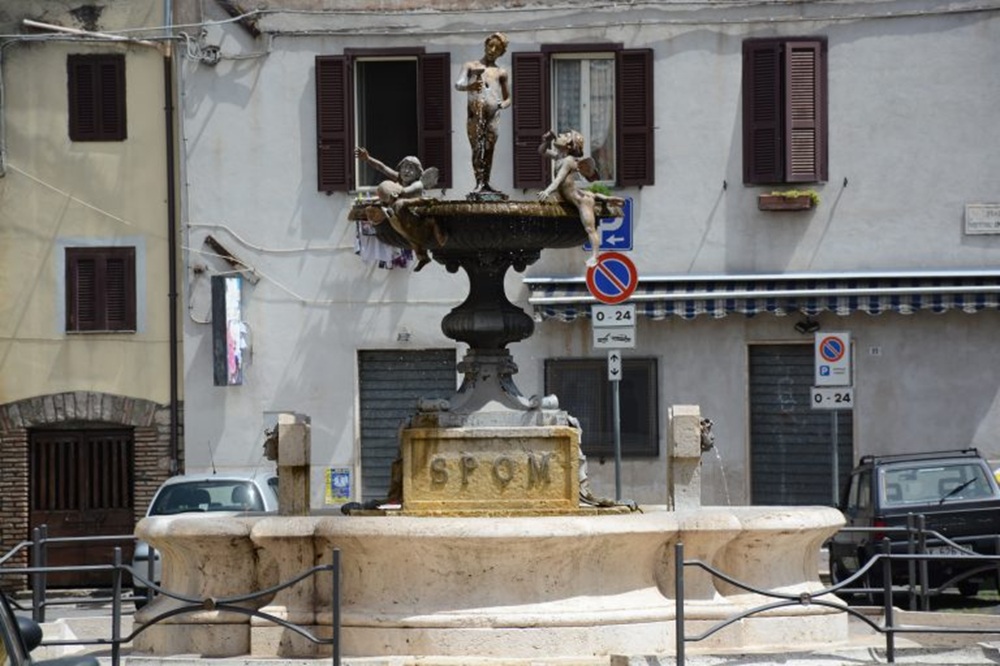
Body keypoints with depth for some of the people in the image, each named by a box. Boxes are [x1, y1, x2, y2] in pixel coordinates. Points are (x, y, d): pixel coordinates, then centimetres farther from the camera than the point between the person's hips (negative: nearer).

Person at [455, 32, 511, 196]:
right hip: (475, 111, -2)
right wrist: (469, 86, -26)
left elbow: (508, 98, 24)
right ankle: (479, 182, -17)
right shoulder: (470, 66, 13)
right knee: (477, 148, -11)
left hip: (493, 113, 2)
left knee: (489, 150, 0)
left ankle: (486, 183, 5)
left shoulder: (501, 72, 19)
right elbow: (458, 84, -3)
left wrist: (502, 105, 0)